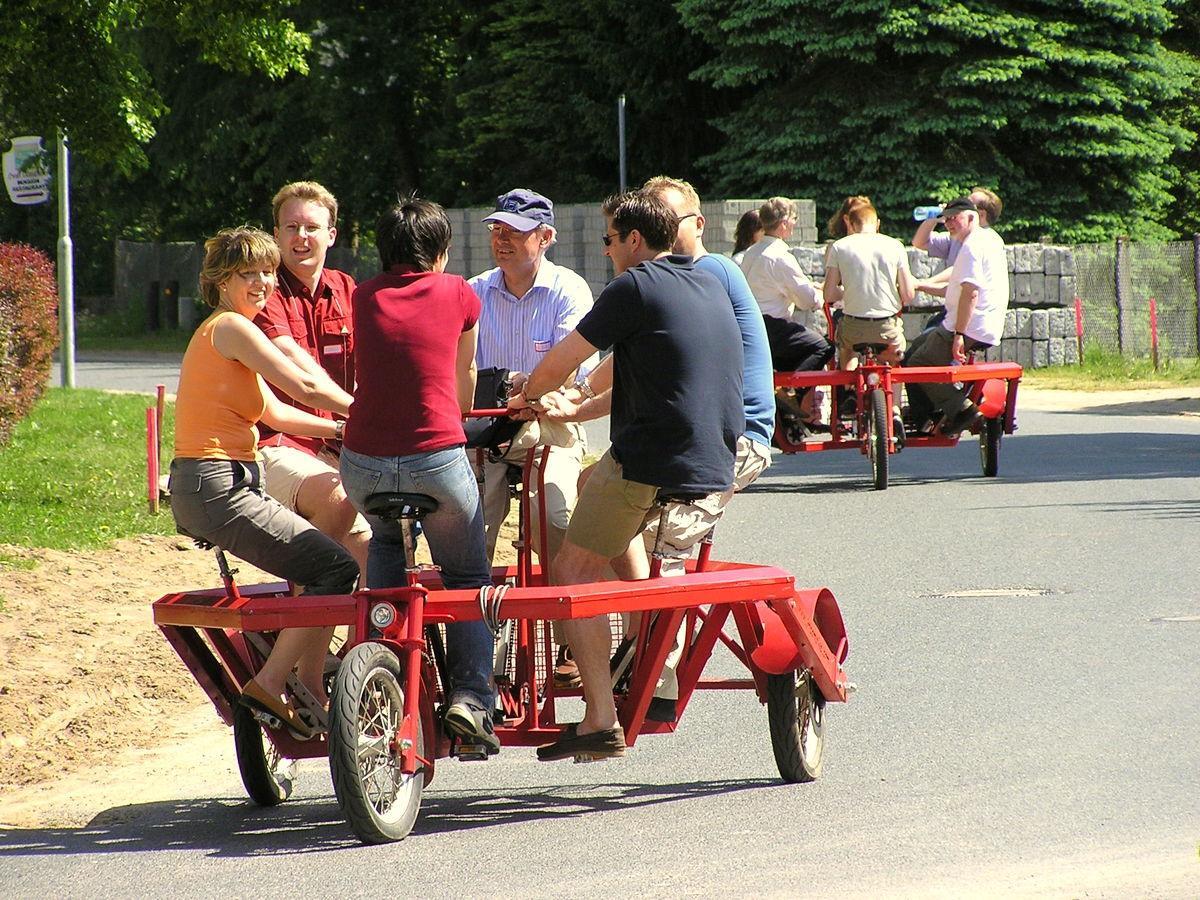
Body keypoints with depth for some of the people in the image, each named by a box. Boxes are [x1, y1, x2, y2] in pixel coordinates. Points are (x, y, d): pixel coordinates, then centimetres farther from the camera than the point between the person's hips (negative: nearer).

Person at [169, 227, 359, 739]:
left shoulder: (221, 332, 21)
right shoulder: (230, 327, -10)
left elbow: (273, 412, 24)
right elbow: (305, 388, -14)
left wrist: (340, 429, 16)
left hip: (203, 489, 11)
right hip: (217, 487, -11)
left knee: (321, 564, 16)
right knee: (336, 567, -13)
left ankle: (309, 691, 18)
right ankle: (269, 686, -11)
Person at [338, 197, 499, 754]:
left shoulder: (364, 297, 11)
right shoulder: (457, 294, 5)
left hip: (363, 464, 3)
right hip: (437, 459, -3)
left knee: (385, 544, 34)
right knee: (468, 577, 17)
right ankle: (470, 696, 1)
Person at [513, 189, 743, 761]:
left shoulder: (634, 287, -7)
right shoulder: (710, 287, 18)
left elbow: (560, 363, -3)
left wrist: (530, 394, 19)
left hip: (651, 460, -8)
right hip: (716, 468, 8)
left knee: (573, 572, 0)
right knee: (618, 528, 35)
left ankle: (601, 721, -10)